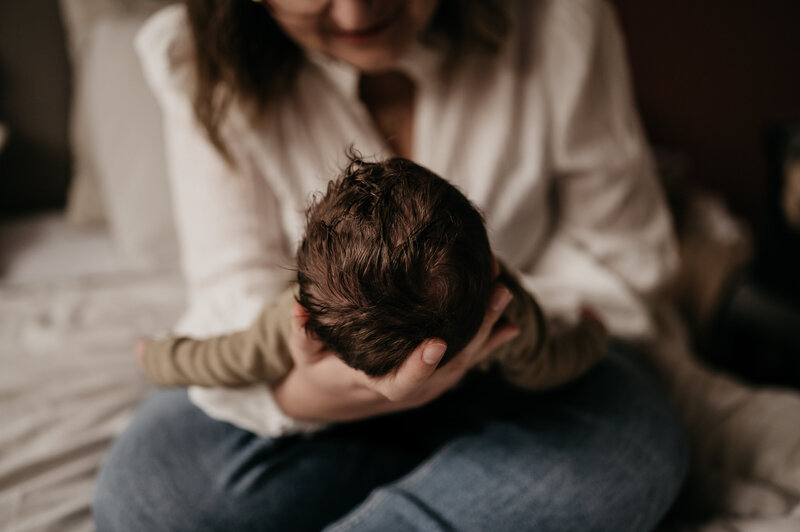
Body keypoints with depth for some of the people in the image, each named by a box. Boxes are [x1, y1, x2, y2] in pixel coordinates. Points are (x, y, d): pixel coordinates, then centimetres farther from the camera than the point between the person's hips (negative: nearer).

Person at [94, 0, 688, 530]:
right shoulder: (199, 62, -15)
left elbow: (622, 258, -7)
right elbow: (237, 289, -17)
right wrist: (299, 395, -40)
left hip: (511, 371, 0)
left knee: (639, 445, -31)